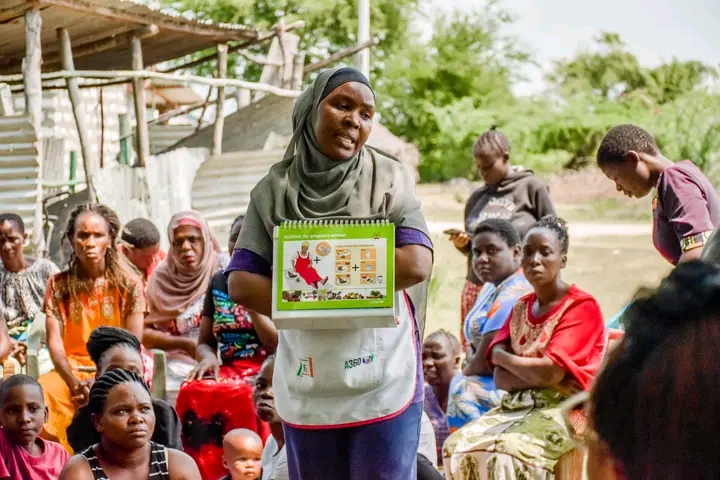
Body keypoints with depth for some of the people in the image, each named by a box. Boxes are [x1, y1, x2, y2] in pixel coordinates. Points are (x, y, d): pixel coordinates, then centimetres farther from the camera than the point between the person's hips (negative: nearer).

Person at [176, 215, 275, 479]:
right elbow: (204, 342, 18)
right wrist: (208, 357, -6)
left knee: (241, 395, -37)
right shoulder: (218, 283, 15)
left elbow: (279, 345, -8)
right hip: (227, 370, 4)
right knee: (193, 393, -30)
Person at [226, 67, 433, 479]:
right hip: (307, 387, 2)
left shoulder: (391, 180, -1)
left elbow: (417, 264, -14)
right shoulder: (275, 190, 3)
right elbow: (241, 282, -2)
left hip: (383, 382, -2)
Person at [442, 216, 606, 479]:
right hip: (518, 405, 7)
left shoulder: (582, 307, -6)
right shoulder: (521, 308, 15)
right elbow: (501, 378, 5)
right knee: (458, 446, -17)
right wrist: (541, 376, -13)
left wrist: (502, 357, 0)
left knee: (510, 452, -33)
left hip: (562, 409, -6)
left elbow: (550, 372, -17)